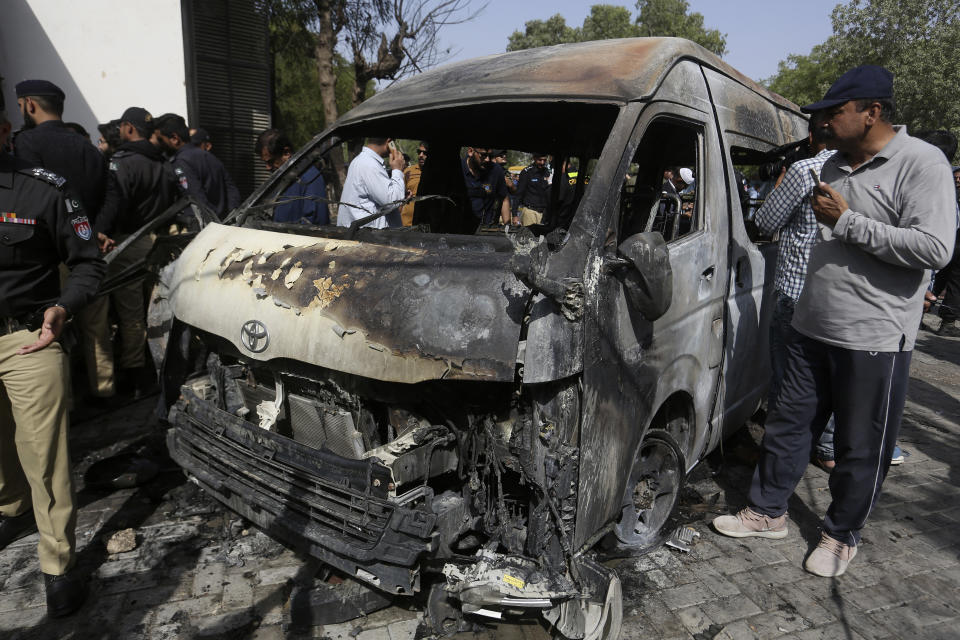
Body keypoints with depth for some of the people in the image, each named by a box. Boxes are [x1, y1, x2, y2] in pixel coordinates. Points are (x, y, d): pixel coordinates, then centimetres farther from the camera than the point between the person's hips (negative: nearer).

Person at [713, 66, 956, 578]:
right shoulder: (836, 165, 13)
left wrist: (847, 221, -21)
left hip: (875, 339, -7)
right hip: (813, 327, 7)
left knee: (861, 450, 7)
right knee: (789, 424, 14)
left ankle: (841, 536, 26)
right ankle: (767, 512, 29)